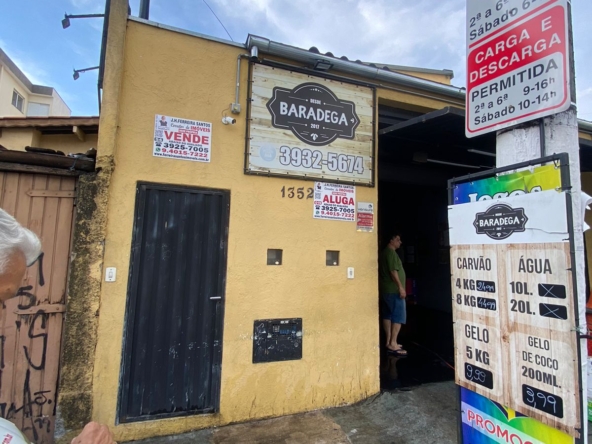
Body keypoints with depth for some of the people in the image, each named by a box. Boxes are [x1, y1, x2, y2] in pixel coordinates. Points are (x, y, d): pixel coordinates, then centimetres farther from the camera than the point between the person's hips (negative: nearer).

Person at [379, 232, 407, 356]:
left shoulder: (385, 252, 17)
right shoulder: (391, 253, -14)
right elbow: (393, 271, -22)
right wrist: (400, 287, -22)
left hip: (386, 289, 10)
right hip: (393, 290, -10)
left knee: (388, 315, 11)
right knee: (399, 316, -7)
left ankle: (389, 342, 17)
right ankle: (393, 344, -7)